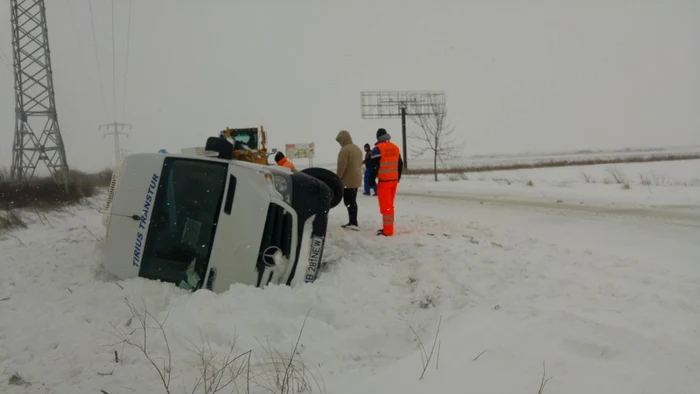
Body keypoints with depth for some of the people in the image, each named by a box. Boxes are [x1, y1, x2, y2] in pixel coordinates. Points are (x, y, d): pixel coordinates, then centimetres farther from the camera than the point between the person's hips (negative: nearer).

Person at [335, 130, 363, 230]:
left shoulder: (345, 150, -17)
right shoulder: (357, 148, 13)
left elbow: (341, 167, -19)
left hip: (348, 181, -9)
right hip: (356, 180, 9)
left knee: (348, 202, -5)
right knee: (353, 201, 14)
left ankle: (353, 222, -6)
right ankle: (353, 222, 18)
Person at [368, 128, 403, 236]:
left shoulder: (378, 148, -11)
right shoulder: (395, 147, 10)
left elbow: (374, 166, -15)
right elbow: (400, 165, 14)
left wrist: (372, 180, -8)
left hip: (384, 181, -7)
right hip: (394, 180, 7)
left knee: (385, 206, -4)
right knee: (390, 205, 15)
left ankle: (387, 231, -3)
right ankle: (388, 228, 22)